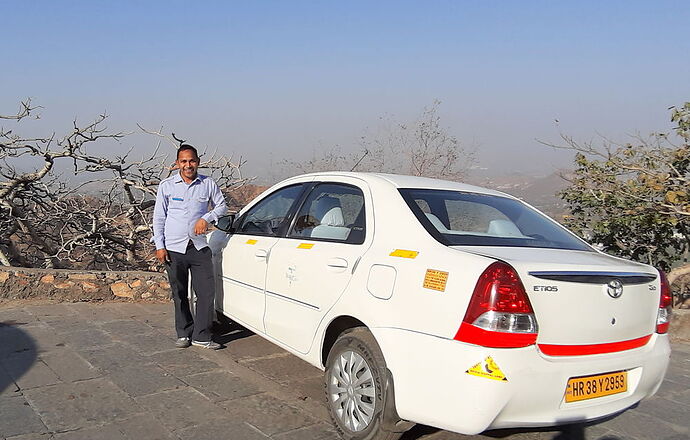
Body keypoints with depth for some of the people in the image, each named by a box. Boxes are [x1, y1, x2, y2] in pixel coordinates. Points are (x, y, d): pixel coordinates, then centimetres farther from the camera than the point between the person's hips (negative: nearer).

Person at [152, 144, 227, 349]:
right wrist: (159, 246, -2)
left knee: (207, 292, -3)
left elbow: (221, 205, 14)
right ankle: (184, 334, 23)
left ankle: (201, 336, 7)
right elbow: (158, 217, 4)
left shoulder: (208, 184, 2)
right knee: (179, 294, 9)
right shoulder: (166, 186, 1)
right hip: (174, 248, 0)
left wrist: (206, 218, -6)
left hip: (199, 247, 1)